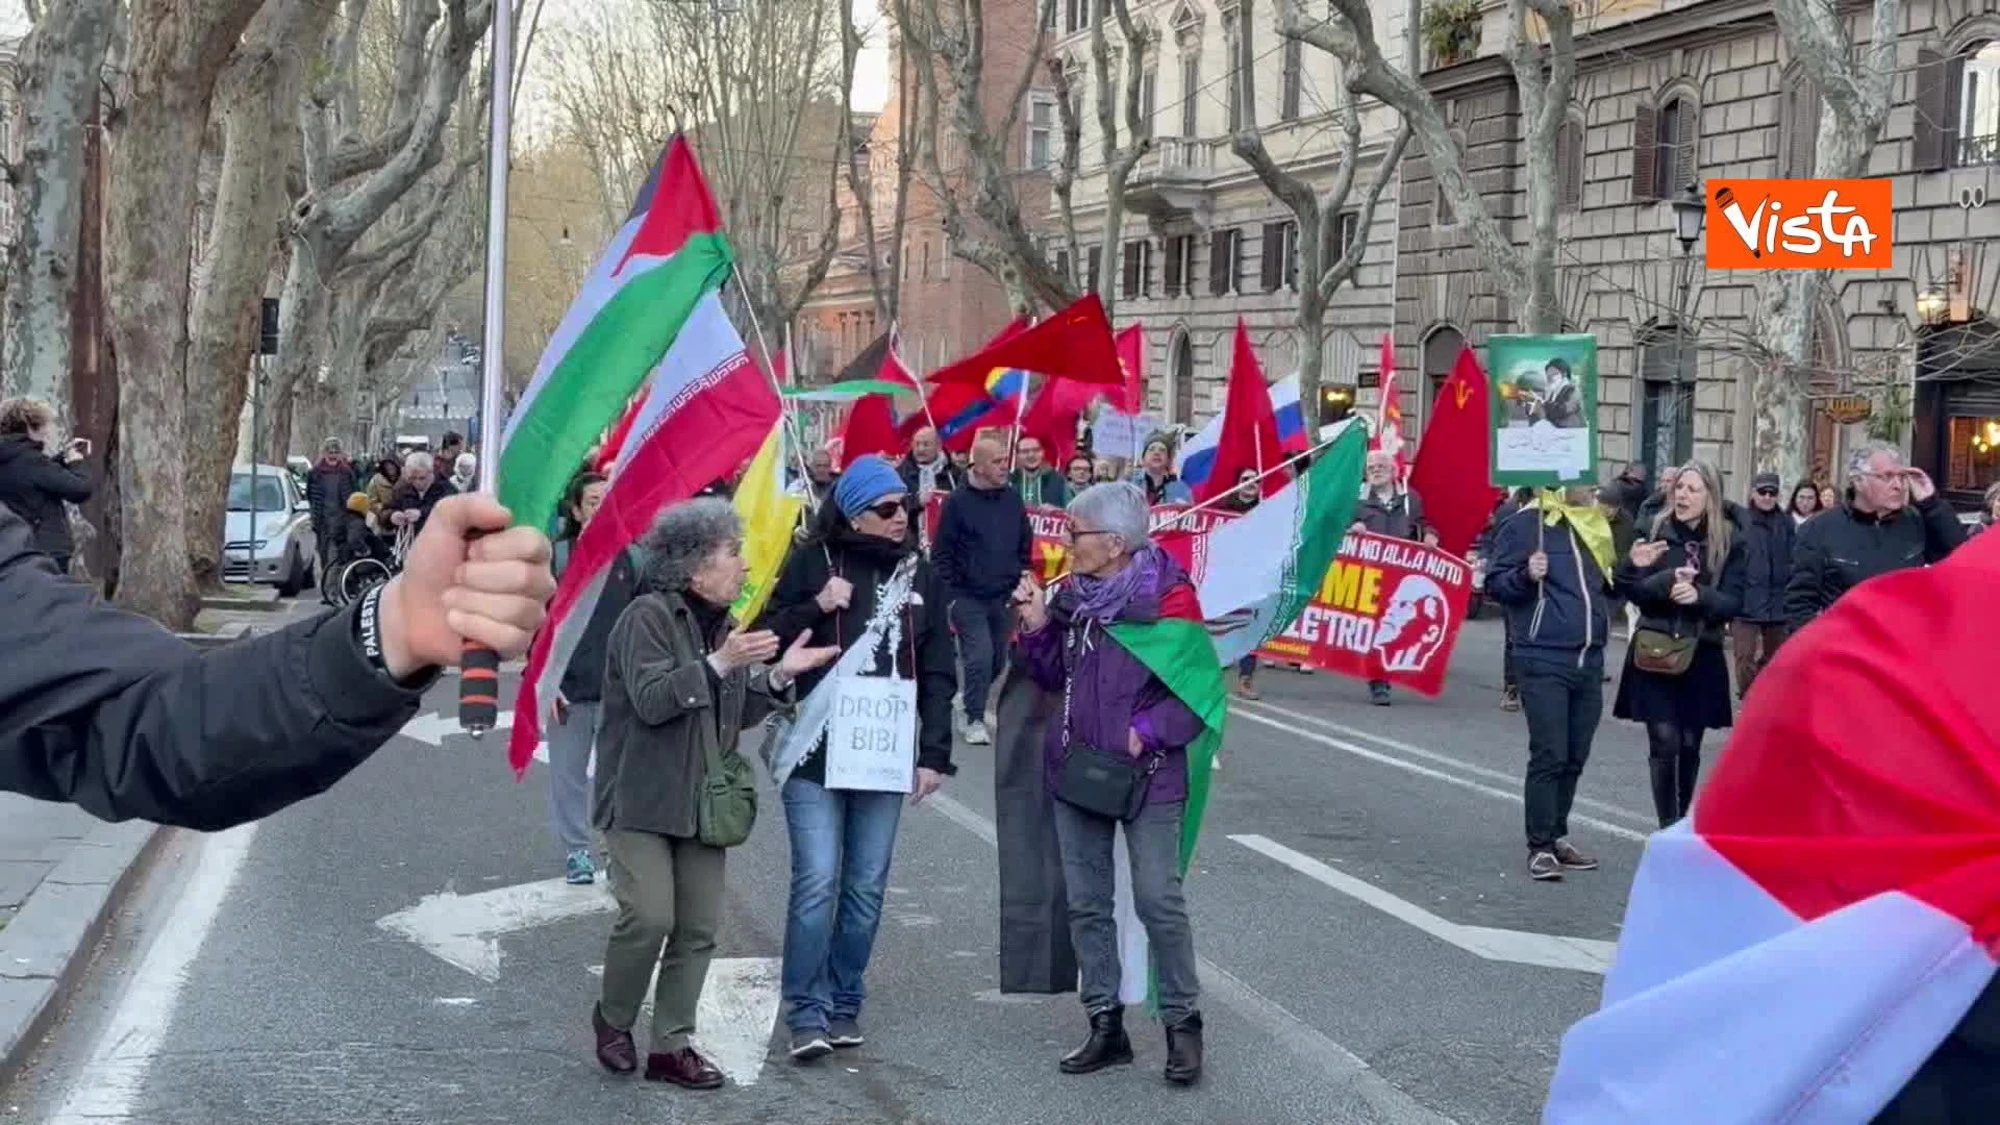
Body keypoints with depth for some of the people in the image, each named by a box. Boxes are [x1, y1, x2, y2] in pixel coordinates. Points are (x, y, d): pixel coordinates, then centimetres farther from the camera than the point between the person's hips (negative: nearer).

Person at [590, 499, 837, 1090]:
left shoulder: (725, 624, 13)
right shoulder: (648, 617, -11)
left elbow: (738, 713, 14)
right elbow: (650, 700, -21)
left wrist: (779, 675, -2)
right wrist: (718, 663, -28)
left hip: (702, 799, 7)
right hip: (642, 798, -7)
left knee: (698, 929, 3)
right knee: (648, 918, -14)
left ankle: (671, 1046, 13)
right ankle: (612, 1019, 12)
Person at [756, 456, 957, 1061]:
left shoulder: (918, 574, 9)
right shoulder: (811, 562, 0)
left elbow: (938, 670, 10)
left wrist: (934, 753, 3)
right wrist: (817, 608, -15)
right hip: (814, 753, -3)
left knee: (867, 886, 6)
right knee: (817, 881, -9)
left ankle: (844, 1004, 18)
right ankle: (807, 1012, -1)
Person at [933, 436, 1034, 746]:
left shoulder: (1013, 500, 7)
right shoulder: (958, 502, -6)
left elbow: (1025, 545, 16)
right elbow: (942, 553, -5)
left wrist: (1022, 578, 8)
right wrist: (949, 595, -9)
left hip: (1004, 598, 5)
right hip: (968, 598, -5)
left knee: (997, 660, 10)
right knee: (980, 657, -12)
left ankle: (972, 702, 32)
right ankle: (975, 719, -1)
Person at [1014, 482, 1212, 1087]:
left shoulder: (1167, 596, -12)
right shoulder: (1071, 595, 6)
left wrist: (1146, 731, -18)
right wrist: (1037, 628, -2)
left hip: (1147, 774, -6)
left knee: (1158, 901, -6)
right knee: (1086, 902, 9)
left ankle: (1183, 1024, 8)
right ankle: (1105, 1025, 19)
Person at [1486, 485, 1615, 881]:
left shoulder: (1595, 525, 14)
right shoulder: (1525, 523, -5)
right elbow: (1495, 583, -5)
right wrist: (1526, 575, -24)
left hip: (1590, 659, 6)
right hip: (1543, 659, -6)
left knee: (1575, 757, 10)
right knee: (1549, 756, -8)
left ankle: (1557, 837, 21)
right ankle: (1540, 848, -3)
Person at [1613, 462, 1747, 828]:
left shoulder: (1730, 541, 0)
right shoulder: (1655, 531, 0)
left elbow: (1734, 603, -5)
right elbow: (1633, 590, -7)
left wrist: (1699, 595, -23)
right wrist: (1668, 580, -25)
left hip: (1701, 656, 1)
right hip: (1655, 652, -1)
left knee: (1689, 746, 9)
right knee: (1664, 743, -8)